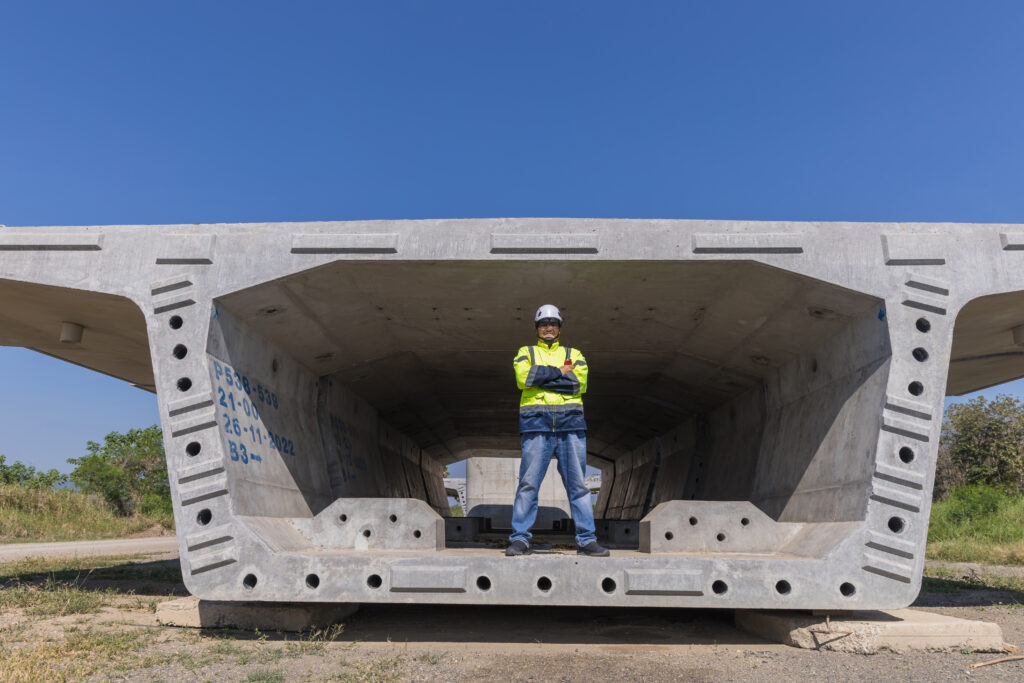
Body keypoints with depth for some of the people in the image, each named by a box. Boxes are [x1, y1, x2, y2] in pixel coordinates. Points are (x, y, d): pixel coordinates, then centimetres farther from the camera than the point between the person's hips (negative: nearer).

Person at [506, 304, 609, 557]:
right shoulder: (526, 353, 17)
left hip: (570, 422, 2)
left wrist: (540, 378, -4)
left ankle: (586, 540, 7)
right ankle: (519, 539, 1)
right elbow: (523, 376, -6)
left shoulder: (574, 354, 19)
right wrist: (560, 372, -4)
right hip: (537, 422, -1)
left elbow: (580, 382, 0)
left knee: (578, 484, 1)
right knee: (528, 482, -5)